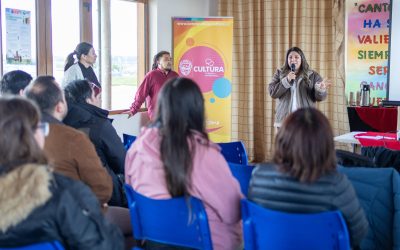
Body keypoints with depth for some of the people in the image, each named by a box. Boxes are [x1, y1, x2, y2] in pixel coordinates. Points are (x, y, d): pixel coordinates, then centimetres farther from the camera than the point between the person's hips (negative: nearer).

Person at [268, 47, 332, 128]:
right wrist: (286, 80, -13)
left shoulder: (312, 75, 6)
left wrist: (321, 89, -21)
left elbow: (320, 97, 2)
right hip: (284, 120, 1)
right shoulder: (280, 73, 9)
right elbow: (272, 92, -1)